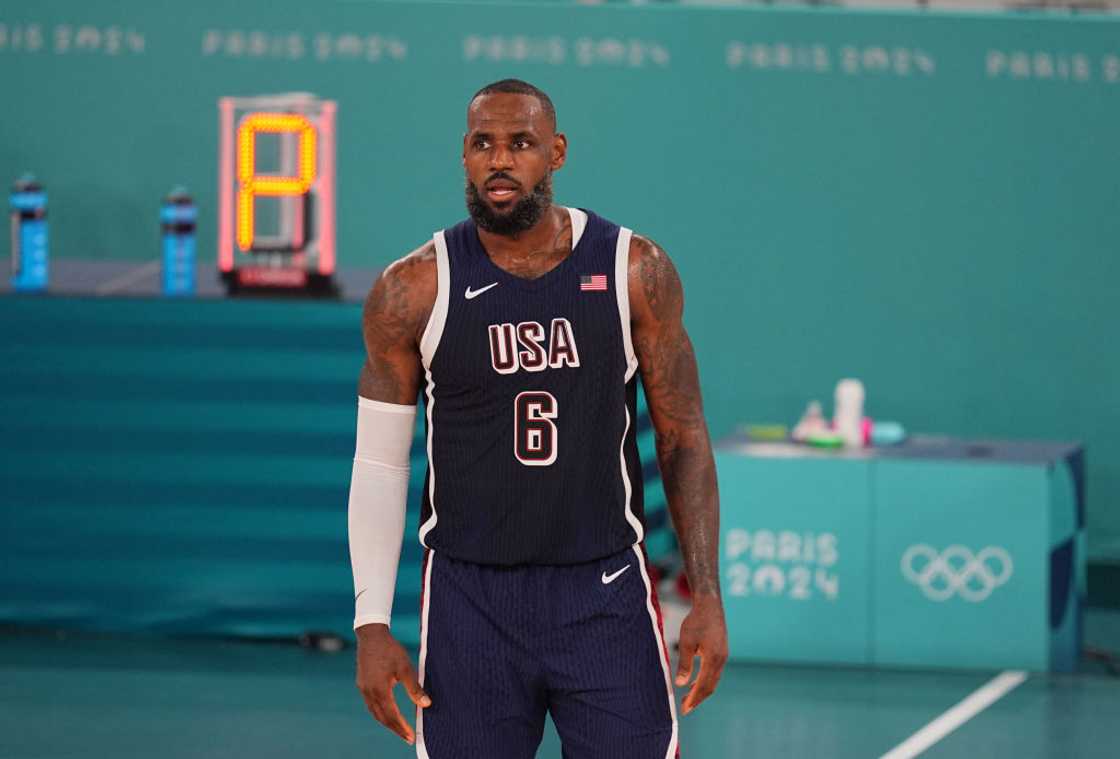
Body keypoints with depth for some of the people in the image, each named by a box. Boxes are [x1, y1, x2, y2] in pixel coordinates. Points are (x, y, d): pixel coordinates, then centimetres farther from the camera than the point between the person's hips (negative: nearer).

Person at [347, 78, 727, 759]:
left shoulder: (636, 272, -2)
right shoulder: (412, 292, -3)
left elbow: (684, 439, 4)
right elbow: (380, 464, 3)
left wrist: (708, 597, -3)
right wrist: (372, 623, -4)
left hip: (606, 598, 0)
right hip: (470, 600, 0)